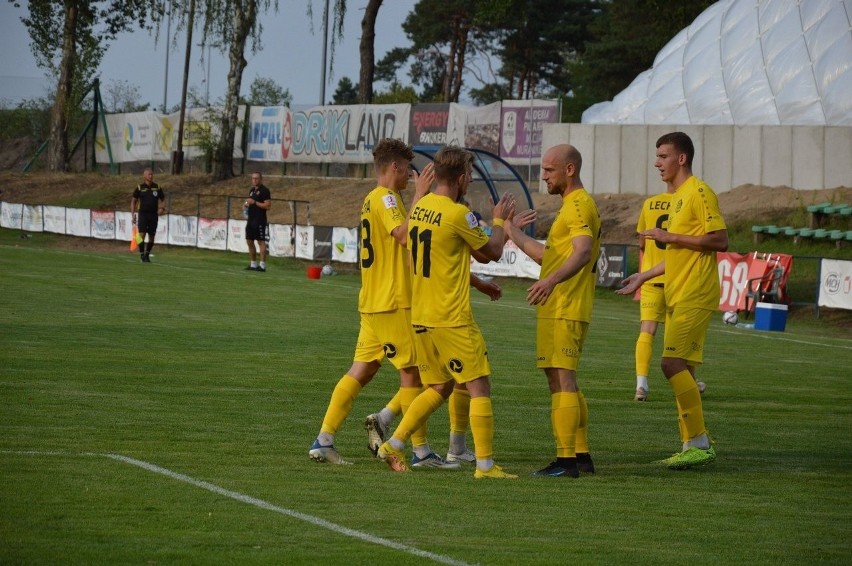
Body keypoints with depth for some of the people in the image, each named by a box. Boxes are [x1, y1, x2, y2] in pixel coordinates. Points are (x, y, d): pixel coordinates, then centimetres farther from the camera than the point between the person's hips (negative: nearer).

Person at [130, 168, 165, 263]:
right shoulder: (140, 188, 1)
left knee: (152, 236, 6)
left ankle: (147, 254, 20)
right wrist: (133, 214, -2)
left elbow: (163, 199, 16)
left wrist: (162, 208, -4)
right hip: (143, 213, -2)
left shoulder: (157, 188, 6)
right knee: (141, 235, -14)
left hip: (154, 215, 2)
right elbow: (133, 201, 7)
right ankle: (142, 255, -8)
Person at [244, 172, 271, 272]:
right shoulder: (252, 190, 17)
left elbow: (268, 206, -15)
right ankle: (253, 264, 17)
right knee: (249, 241, 10)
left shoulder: (264, 190, -9)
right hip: (251, 219, 9)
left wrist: (254, 202, -17)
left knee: (261, 241, -9)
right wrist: (246, 205, 7)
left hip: (260, 220, -9)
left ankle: (262, 265, -10)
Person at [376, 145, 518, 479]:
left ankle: (394, 445, 14)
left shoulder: (419, 208, 8)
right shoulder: (457, 214, -16)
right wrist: (500, 220, 15)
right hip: (452, 320, -8)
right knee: (479, 387, -1)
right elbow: (493, 252, -2)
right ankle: (485, 464, -2)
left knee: (439, 387, 19)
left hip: (420, 317, 8)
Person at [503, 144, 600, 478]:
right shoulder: (574, 205, 22)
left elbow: (583, 252, -29)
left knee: (561, 379, -12)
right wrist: (514, 232, 32)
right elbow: (549, 256, 29)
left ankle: (566, 460, -14)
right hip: (560, 309, 11)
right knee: (564, 382, 14)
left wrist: (551, 280, -43)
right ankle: (581, 457, 18)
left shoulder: (579, 205, -12)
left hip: (563, 310, -11)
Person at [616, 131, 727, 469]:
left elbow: (720, 241, -17)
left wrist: (672, 238, -16)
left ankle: (699, 443, -15)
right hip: (677, 297, 10)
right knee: (681, 370, 8)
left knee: (673, 363, -16)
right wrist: (645, 276, 27)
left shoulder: (699, 192, -9)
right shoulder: (679, 197, 21)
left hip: (694, 296, -10)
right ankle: (692, 447, 10)